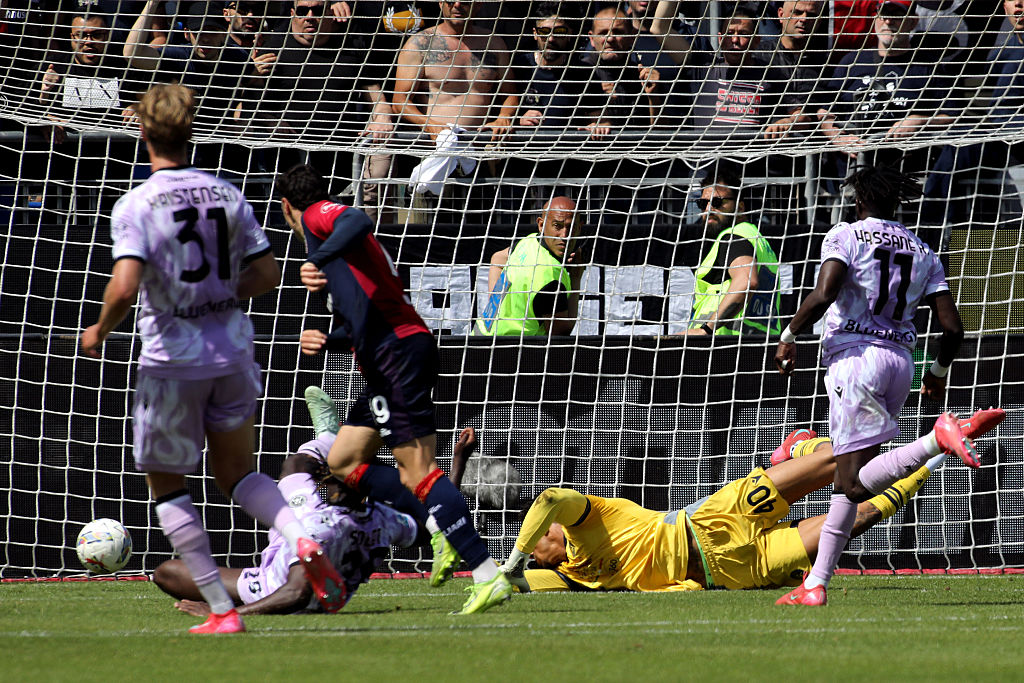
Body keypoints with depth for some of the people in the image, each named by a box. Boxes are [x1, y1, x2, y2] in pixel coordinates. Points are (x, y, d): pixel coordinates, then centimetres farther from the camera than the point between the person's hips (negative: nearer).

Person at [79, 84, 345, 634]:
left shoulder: (135, 206, -12)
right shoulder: (225, 195, 4)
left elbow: (125, 287, -23)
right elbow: (266, 274, 6)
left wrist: (99, 331, -4)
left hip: (173, 361, -5)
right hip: (233, 352, 5)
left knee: (166, 485, 11)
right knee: (236, 470, 19)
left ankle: (221, 610, 5)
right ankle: (302, 539, -11)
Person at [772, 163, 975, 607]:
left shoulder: (846, 236, 0)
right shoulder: (922, 253, 14)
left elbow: (823, 295, -16)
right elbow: (952, 328, 8)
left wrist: (789, 336, -1)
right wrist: (940, 371, 27)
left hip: (855, 355, -6)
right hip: (900, 360, 6)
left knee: (856, 483, -15)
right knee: (847, 479, 11)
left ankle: (938, 439, -35)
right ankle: (816, 583, 9)